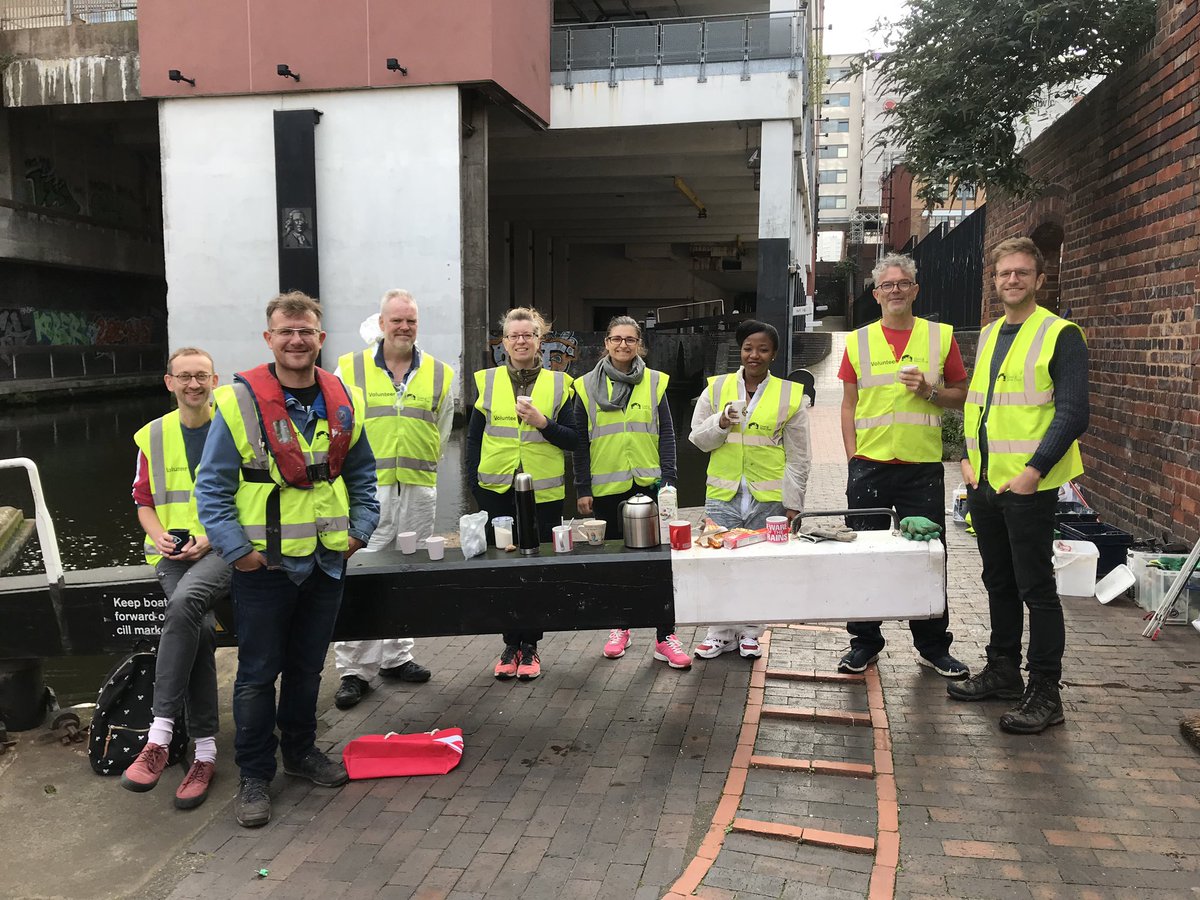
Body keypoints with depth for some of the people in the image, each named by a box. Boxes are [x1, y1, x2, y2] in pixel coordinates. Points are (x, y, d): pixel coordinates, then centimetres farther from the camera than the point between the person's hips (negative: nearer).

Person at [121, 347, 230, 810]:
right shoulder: (152, 436, 13)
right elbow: (144, 502, 17)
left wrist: (211, 537, -11)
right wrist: (160, 536, -4)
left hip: (221, 548, -2)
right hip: (172, 551, 3)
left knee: (185, 603, -34)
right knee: (199, 629, -24)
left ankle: (159, 733, -29)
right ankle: (205, 750, -16)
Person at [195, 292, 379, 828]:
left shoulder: (345, 402, 4)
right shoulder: (239, 401, -11)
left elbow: (361, 474, 14)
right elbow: (212, 486, -8)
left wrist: (360, 528, 4)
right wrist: (235, 547, -14)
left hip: (326, 560, 4)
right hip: (264, 563, -4)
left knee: (307, 666, 18)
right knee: (258, 673, 6)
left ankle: (301, 750, 36)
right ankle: (255, 775, 21)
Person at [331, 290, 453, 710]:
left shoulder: (439, 374, 9)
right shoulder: (350, 369, 3)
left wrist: (421, 467, 14)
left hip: (418, 490, 3)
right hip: (366, 489, -3)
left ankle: (396, 657, 25)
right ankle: (354, 670, 4)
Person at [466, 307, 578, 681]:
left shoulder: (558, 383, 5)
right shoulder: (486, 381, 7)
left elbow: (573, 439, 3)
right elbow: (474, 438, 10)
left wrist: (542, 422, -14)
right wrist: (474, 484, 3)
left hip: (544, 491, -1)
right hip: (496, 491, 1)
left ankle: (529, 646, 16)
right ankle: (511, 644, 18)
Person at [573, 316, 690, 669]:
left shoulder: (655, 382, 5)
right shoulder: (587, 386, 3)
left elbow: (666, 435, 4)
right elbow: (580, 441, 3)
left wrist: (669, 481, -4)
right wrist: (582, 490, -1)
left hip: (648, 484, 0)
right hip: (606, 487, 1)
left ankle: (665, 637, 4)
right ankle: (619, 628, 25)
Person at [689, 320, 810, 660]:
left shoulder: (790, 395, 2)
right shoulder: (716, 389, 6)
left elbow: (798, 456, 3)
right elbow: (698, 439, 8)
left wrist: (792, 501, 0)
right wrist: (721, 423, -12)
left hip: (768, 497, -1)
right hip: (723, 494, 1)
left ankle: (749, 632, 22)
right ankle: (721, 632, 18)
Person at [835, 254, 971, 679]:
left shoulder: (941, 337, 4)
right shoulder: (858, 341, 6)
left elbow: (961, 395, 8)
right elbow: (849, 405, 7)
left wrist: (930, 392, -11)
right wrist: (852, 457, -1)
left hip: (922, 465, -1)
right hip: (869, 465, 1)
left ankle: (933, 647, 22)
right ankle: (865, 642, 22)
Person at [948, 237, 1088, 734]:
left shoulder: (1060, 335, -8)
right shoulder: (988, 334, 14)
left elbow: (1071, 414, -14)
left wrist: (1034, 471, -20)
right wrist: (968, 458, 8)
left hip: (1029, 486, -7)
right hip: (984, 484, 7)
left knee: (1036, 588, 0)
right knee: (998, 582, 16)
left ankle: (1044, 694, 10)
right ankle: (1003, 671, 30)